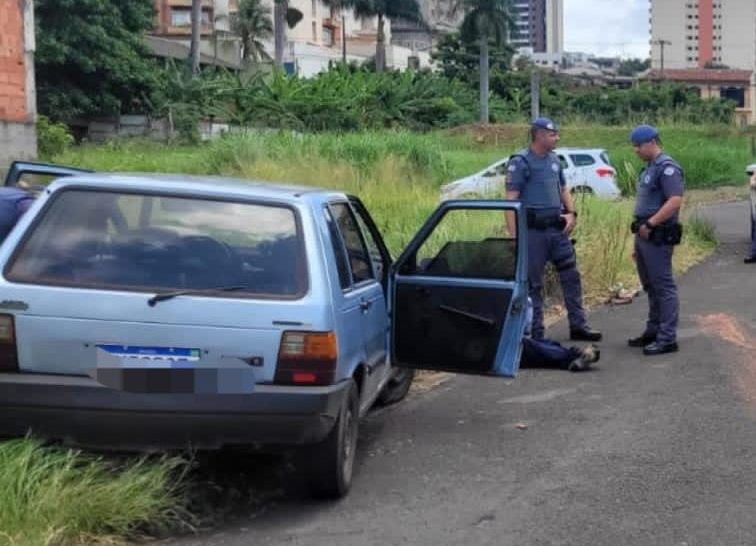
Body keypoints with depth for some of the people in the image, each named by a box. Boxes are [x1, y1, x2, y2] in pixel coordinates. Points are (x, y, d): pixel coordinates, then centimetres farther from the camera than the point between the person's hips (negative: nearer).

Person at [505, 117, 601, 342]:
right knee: (533, 283, 2)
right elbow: (511, 200, -14)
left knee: (571, 276, 8)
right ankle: (536, 333, 10)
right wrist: (514, 236, -20)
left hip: (558, 228, 7)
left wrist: (572, 213, 3)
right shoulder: (520, 162, -10)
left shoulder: (554, 160, 12)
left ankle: (578, 325, 17)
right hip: (533, 230, -7)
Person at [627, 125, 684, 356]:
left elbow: (675, 200, -24)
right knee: (651, 287, 16)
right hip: (645, 235, 10)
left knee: (664, 287, -7)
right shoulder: (649, 169, 18)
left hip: (658, 237, -10)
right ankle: (653, 332, 25)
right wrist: (637, 242, 21)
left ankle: (667, 338, -5)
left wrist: (650, 224, -25)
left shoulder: (667, 167, -12)